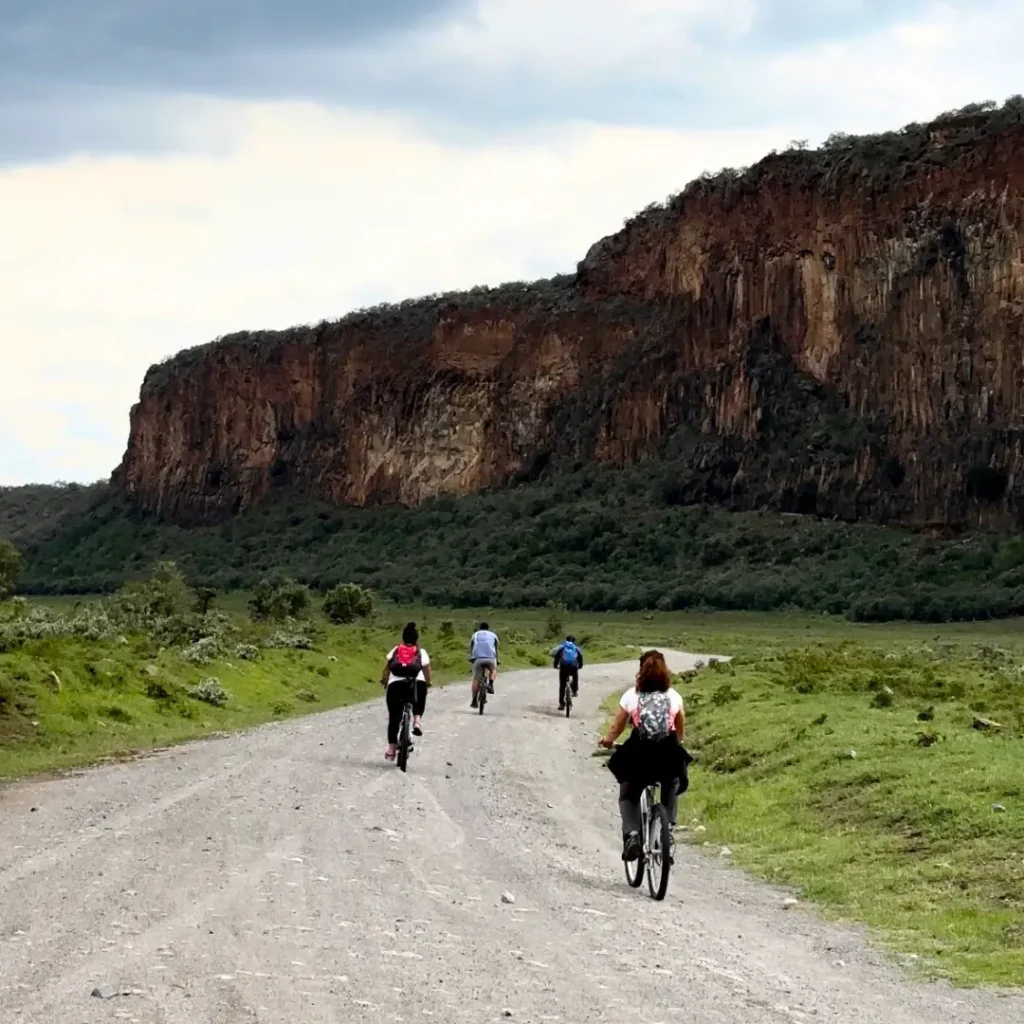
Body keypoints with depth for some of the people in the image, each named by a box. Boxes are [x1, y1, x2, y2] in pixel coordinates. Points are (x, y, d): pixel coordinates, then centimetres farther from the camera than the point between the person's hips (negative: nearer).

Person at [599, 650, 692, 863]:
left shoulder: (631, 695, 4)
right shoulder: (674, 696, 9)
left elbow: (616, 729, 10)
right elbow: (681, 733, 19)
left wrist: (607, 740, 31)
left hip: (638, 756, -2)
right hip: (668, 757, 2)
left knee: (628, 796, 20)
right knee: (671, 792, 32)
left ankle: (631, 834, -7)